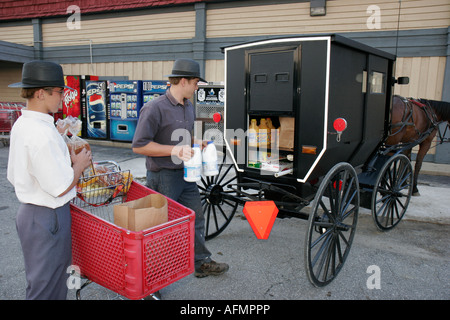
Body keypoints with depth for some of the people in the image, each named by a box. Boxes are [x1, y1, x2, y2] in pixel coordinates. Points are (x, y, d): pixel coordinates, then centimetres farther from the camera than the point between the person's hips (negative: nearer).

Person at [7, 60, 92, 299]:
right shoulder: (42, 132, -24)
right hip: (47, 218, -10)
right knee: (45, 288, 6)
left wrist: (66, 160, 12)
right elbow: (61, 187, -24)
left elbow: (13, 175, 14)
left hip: (28, 211, 10)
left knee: (54, 280, 24)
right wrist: (79, 164, -6)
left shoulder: (20, 125, 7)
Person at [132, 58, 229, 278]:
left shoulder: (188, 107, 10)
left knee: (196, 219, 15)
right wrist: (174, 150, -24)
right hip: (163, 177, -8)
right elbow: (139, 145, -19)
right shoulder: (155, 108, -17)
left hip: (185, 174, 8)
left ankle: (202, 262, 30)